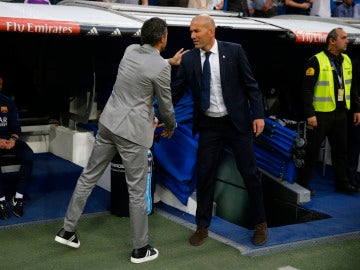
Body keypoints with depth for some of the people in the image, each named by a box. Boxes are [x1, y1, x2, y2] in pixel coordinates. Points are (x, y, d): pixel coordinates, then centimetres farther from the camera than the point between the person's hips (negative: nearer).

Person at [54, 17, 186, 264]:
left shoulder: (131, 50, 5)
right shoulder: (161, 68, -16)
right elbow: (165, 105, -5)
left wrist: (170, 62, 36)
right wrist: (171, 126, 15)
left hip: (109, 123, 7)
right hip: (133, 131, -7)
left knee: (89, 177, 16)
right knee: (137, 191, 4)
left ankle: (68, 230, 25)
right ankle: (141, 249, 16)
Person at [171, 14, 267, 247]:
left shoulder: (234, 51, -7)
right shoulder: (189, 59, -1)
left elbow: (251, 85, -4)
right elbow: (176, 91, 1)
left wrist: (258, 115, -10)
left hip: (238, 122, -2)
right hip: (208, 125, 2)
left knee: (250, 173, 6)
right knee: (205, 175, 5)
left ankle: (260, 224, 23)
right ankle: (202, 226, 21)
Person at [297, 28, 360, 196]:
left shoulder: (346, 61, 11)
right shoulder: (317, 61, -11)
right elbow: (307, 90, -14)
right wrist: (309, 114, -19)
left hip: (340, 113, 7)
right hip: (320, 114, -7)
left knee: (341, 149, 14)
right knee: (312, 150, 2)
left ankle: (341, 183, 27)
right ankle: (303, 183, 14)